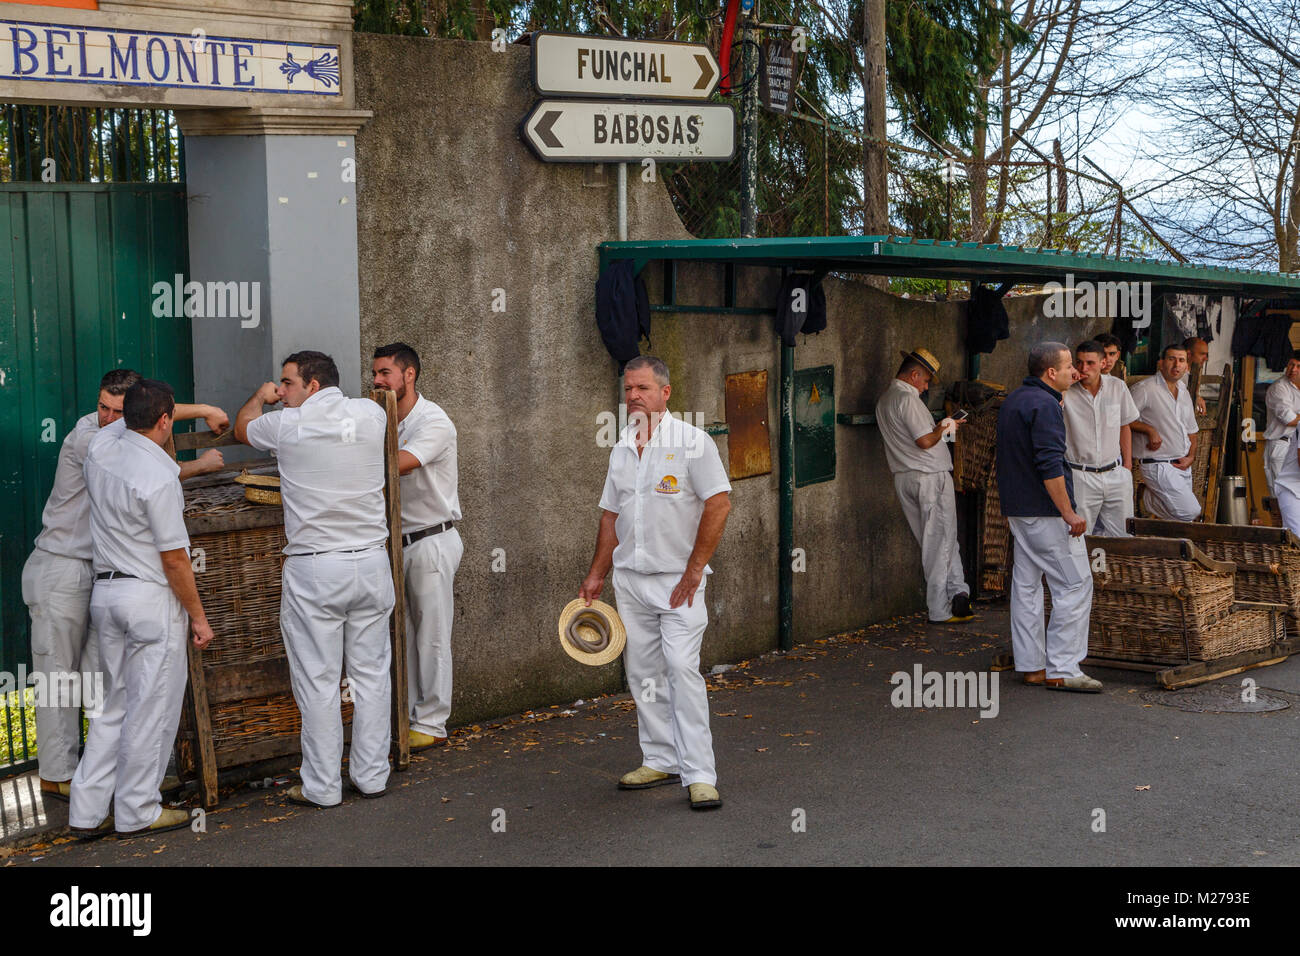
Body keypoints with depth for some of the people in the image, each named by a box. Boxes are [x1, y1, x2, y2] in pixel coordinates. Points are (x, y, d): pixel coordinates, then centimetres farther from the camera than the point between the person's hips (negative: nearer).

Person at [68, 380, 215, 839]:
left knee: (114, 705, 15)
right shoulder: (159, 478, -20)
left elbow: (126, 420, 27)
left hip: (105, 590, 8)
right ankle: (137, 812, 10)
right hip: (151, 596, -8)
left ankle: (87, 811, 15)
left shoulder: (101, 445, 2)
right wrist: (198, 615, -6)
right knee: (151, 708, 2)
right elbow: (174, 559, -16)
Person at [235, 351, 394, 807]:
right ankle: (372, 775, 19)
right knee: (371, 673, 11)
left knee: (317, 680, 3)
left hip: (313, 569, -4)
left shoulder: (288, 424, -7)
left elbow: (243, 427, 15)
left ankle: (322, 787, 9)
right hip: (371, 561, 4)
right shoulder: (371, 414, 3)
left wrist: (261, 396, 36)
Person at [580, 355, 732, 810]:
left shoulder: (691, 441, -7)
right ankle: (661, 760, 21)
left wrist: (694, 568, -15)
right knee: (643, 673, 10)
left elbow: (718, 503, -12)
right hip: (630, 578, 7)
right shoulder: (621, 450, 12)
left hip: (678, 579, -6)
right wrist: (596, 575, 15)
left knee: (682, 669, -13)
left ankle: (699, 775, -10)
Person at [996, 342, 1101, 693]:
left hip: (1017, 508, 10)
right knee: (1075, 585, -4)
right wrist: (1069, 513, -21)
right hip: (1046, 512, -10)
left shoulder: (1013, 400, 14)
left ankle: (1032, 666, 15)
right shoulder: (1044, 405, -17)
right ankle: (1061, 670, -5)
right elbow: (1050, 465, -23)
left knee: (1026, 585, 10)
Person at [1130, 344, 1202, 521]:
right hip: (1158, 465, -8)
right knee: (1190, 512, -16)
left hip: (1183, 465, 8)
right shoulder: (1145, 389, -11)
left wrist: (1191, 456, 7)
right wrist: (1150, 430, -17)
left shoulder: (1184, 392, 14)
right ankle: (1148, 500, 0)